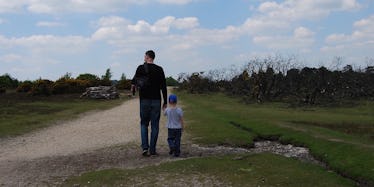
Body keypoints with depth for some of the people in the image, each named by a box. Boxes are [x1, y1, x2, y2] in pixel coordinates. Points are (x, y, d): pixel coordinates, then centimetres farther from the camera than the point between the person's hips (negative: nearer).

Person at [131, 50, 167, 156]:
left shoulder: (141, 68, -2)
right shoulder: (159, 69, 1)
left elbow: (135, 81, -3)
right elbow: (163, 87, 0)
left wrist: (133, 87, 22)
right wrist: (165, 102, 6)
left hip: (144, 100, 0)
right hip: (156, 100, 0)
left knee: (144, 124, 12)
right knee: (155, 126, 5)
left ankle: (145, 147, -2)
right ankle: (152, 150, 5)